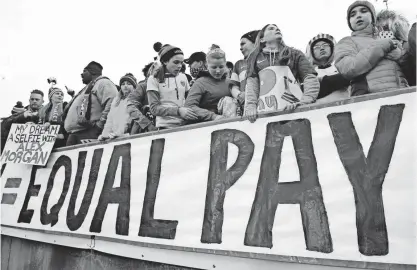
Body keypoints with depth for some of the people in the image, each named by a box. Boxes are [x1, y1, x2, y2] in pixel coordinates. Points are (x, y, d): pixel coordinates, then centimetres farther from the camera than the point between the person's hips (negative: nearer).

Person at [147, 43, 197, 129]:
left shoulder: (183, 77, 11)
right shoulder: (154, 79, -1)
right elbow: (154, 108, -9)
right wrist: (178, 111, -22)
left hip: (185, 125, 4)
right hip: (166, 126, -4)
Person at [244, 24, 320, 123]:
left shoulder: (295, 54, 23)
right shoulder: (255, 57, 25)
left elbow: (311, 78, 10)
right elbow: (252, 82, 10)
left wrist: (305, 101, -10)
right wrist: (251, 105, -9)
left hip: (291, 108, 0)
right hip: (265, 111, 0)